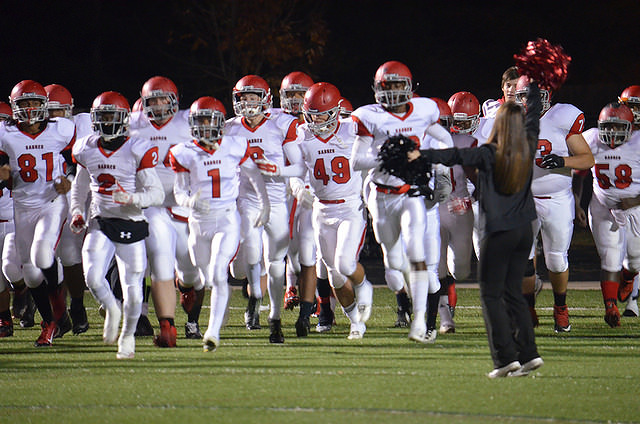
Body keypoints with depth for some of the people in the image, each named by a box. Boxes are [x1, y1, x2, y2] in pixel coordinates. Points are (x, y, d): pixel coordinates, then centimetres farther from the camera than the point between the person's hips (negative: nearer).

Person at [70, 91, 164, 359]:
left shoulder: (138, 151, -8)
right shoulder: (87, 151, 7)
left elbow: (156, 194, -8)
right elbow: (80, 186, 24)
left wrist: (131, 199, -26)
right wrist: (77, 213, 9)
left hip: (131, 224, -3)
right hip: (100, 223, 3)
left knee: (132, 289, -2)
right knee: (93, 277, -19)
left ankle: (127, 335, 24)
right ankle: (111, 309, 13)